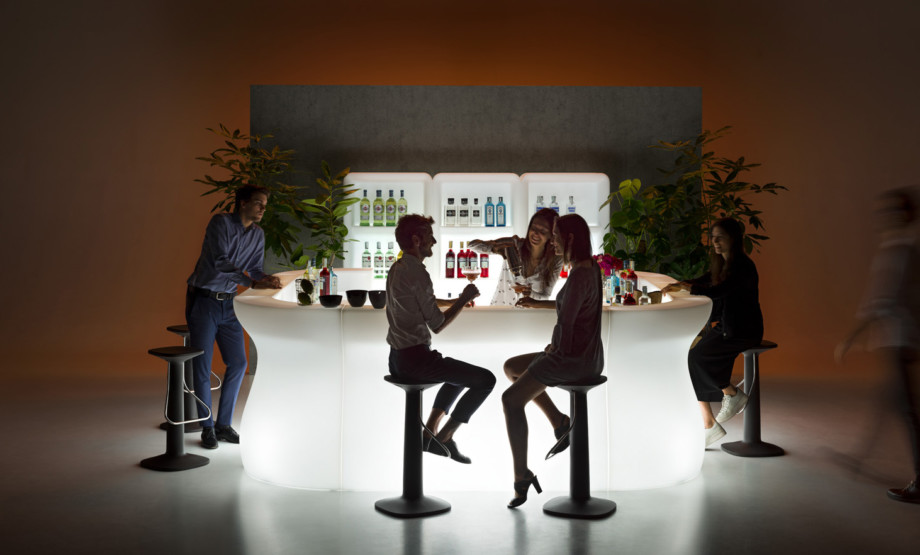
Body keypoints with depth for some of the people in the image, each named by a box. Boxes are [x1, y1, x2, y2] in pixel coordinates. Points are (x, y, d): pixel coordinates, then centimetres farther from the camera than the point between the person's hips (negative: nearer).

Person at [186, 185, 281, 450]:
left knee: (238, 362, 5)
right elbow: (220, 261, -25)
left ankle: (224, 424, 18)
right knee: (202, 366, 0)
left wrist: (268, 279, -16)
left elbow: (254, 269, 5)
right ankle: (207, 428, 13)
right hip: (203, 301, -6)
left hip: (228, 303, 7)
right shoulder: (220, 222, -14)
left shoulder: (258, 235, 7)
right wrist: (250, 281, -30)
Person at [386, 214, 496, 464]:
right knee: (486, 379, -6)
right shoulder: (417, 272, -17)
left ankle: (429, 432, 23)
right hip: (415, 357, -10)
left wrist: (458, 300, 22)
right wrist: (464, 299, -3)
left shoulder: (396, 269, 12)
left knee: (459, 374, 31)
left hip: (397, 358, 10)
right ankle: (444, 438, 2)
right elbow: (437, 324, -15)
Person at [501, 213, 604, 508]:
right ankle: (559, 421, 16)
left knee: (511, 398, -10)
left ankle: (521, 475, -6)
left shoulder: (579, 276, -22)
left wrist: (553, 348, -4)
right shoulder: (590, 267, 8)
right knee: (511, 367, 20)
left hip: (572, 359, -10)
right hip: (587, 358, 10)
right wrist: (538, 303, 24)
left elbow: (565, 325, -23)